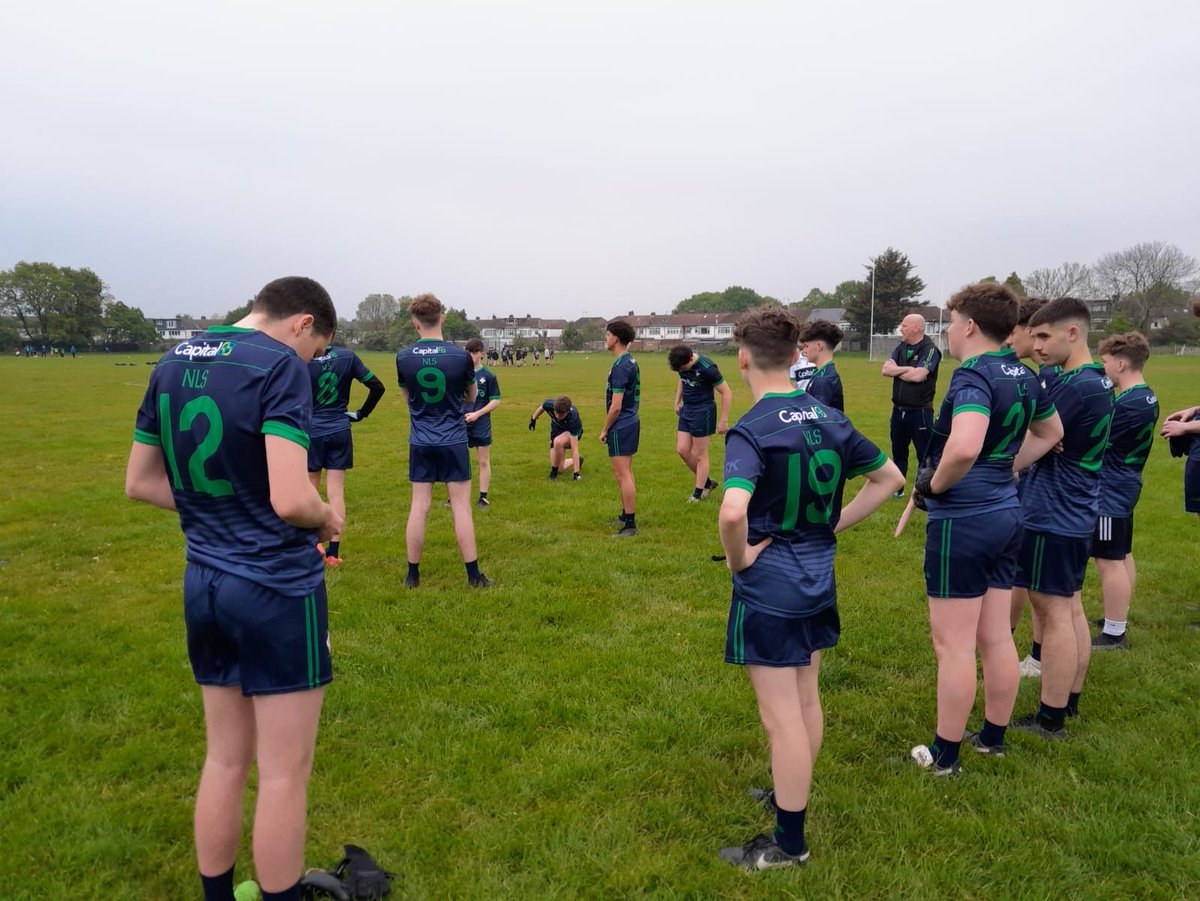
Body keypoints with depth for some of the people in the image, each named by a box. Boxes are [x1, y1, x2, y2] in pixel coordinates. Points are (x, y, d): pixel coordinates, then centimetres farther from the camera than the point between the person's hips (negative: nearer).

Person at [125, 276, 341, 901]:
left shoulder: (172, 364, 8)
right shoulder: (280, 366, -15)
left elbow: (139, 482, 14)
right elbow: (290, 499, -24)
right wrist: (326, 519, -3)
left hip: (203, 584, 8)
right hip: (277, 588, -7)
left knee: (225, 760, 20)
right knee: (284, 774, 8)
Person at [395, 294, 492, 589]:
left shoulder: (403, 357, -4)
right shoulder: (460, 355, -9)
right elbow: (472, 397, 6)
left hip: (420, 442, 2)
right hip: (453, 440, -2)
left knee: (419, 507, 8)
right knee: (461, 507, 3)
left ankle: (412, 575, 16)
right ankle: (473, 576, 9)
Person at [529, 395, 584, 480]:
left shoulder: (573, 418, -41)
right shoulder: (549, 404, -31)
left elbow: (574, 449, -41)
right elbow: (541, 407, -2)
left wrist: (576, 472, -42)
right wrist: (533, 419, 15)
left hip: (572, 432, -4)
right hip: (557, 429, 5)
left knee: (558, 442, -39)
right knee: (560, 469, 2)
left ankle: (554, 473, -16)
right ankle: (578, 460, 32)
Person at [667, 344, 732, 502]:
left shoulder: (707, 368, -24)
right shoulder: (682, 363, -4)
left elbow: (726, 392, -17)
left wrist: (723, 420, -15)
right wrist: (677, 402, 15)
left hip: (702, 412, -7)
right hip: (686, 410, 7)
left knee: (700, 455, 2)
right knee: (682, 450, 6)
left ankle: (698, 493, 14)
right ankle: (707, 482, 23)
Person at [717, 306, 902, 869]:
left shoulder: (750, 430, -21)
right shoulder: (829, 419, 1)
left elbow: (733, 512, -37)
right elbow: (889, 478, 11)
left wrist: (737, 560, -18)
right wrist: (833, 527, 8)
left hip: (768, 589, -7)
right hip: (818, 580, 8)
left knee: (782, 717, 5)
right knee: (805, 700, 22)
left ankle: (788, 842, 20)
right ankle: (791, 795, 42)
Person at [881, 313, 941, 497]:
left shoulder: (930, 350, -11)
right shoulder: (900, 348, 10)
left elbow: (918, 376, -23)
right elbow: (885, 370, -2)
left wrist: (896, 370, -7)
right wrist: (907, 369, -15)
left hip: (920, 412, -7)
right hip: (898, 410, 7)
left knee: (925, 454, 0)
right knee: (898, 451, 17)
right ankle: (897, 489, 29)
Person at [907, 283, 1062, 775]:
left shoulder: (973, 375, -20)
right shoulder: (1023, 376, 7)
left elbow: (964, 447, -38)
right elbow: (1051, 433, 26)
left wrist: (934, 485, -20)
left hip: (963, 519, -9)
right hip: (1006, 512, 9)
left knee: (953, 644, 3)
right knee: (996, 637, 18)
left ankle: (944, 754, 15)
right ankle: (993, 737, 32)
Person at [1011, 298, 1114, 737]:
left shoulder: (1074, 386, -21)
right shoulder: (1097, 379, 10)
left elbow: (1027, 451, -19)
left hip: (1052, 517, -10)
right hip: (1077, 513, 10)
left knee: (1054, 613, -2)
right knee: (1070, 608, 16)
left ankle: (1051, 719, 7)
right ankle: (1070, 701, 28)